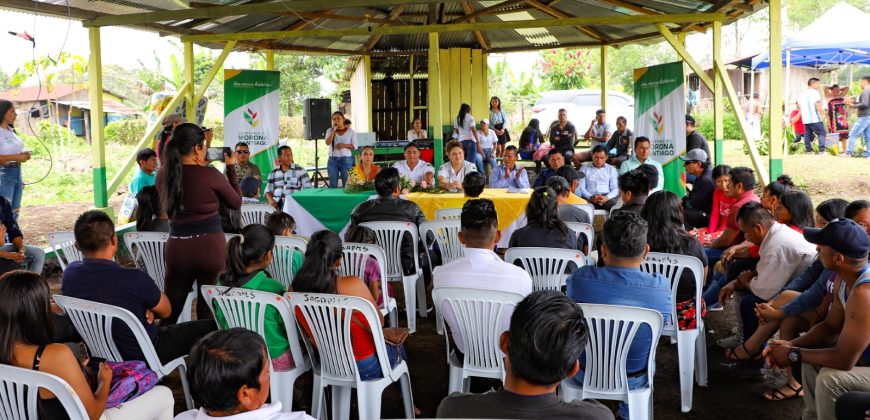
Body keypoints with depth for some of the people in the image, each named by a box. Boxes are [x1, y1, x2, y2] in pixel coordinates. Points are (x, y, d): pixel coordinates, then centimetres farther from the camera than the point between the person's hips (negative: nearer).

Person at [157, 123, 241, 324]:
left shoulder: (163, 175, 1)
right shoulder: (210, 175, -12)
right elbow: (236, 203, 2)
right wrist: (231, 168, 10)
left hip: (177, 247, 4)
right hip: (210, 247, -4)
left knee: (169, 312, 17)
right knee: (209, 311, 8)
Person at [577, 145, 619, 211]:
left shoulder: (611, 169, 19)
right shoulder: (584, 168, 17)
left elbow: (615, 189, 9)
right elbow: (581, 187, 7)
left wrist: (607, 197, -14)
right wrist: (590, 197, -14)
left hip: (606, 197, 1)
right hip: (589, 197, -1)